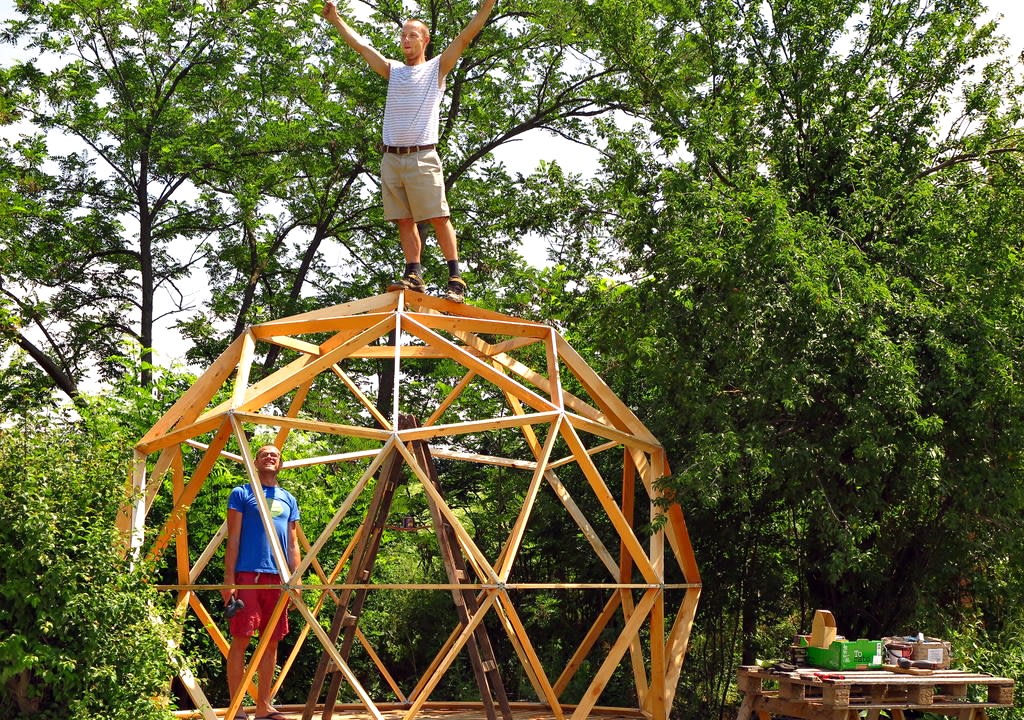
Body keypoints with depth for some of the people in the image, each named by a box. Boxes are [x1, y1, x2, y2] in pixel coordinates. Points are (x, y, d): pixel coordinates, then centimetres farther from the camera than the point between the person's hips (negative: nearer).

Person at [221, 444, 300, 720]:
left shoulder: (288, 500, 17)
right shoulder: (241, 494, 4)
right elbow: (233, 539, -1)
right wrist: (229, 579, -8)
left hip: (278, 578, 5)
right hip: (248, 574, -5)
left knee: (271, 642, 6)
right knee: (241, 639, -6)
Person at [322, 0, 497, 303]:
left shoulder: (437, 68, 8)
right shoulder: (392, 70, 19)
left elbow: (466, 37, 0)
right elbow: (360, 45, 24)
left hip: (422, 157, -5)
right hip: (391, 158, 5)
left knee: (439, 218, -8)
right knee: (404, 221, 2)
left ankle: (455, 277, -9)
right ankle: (413, 275, 3)